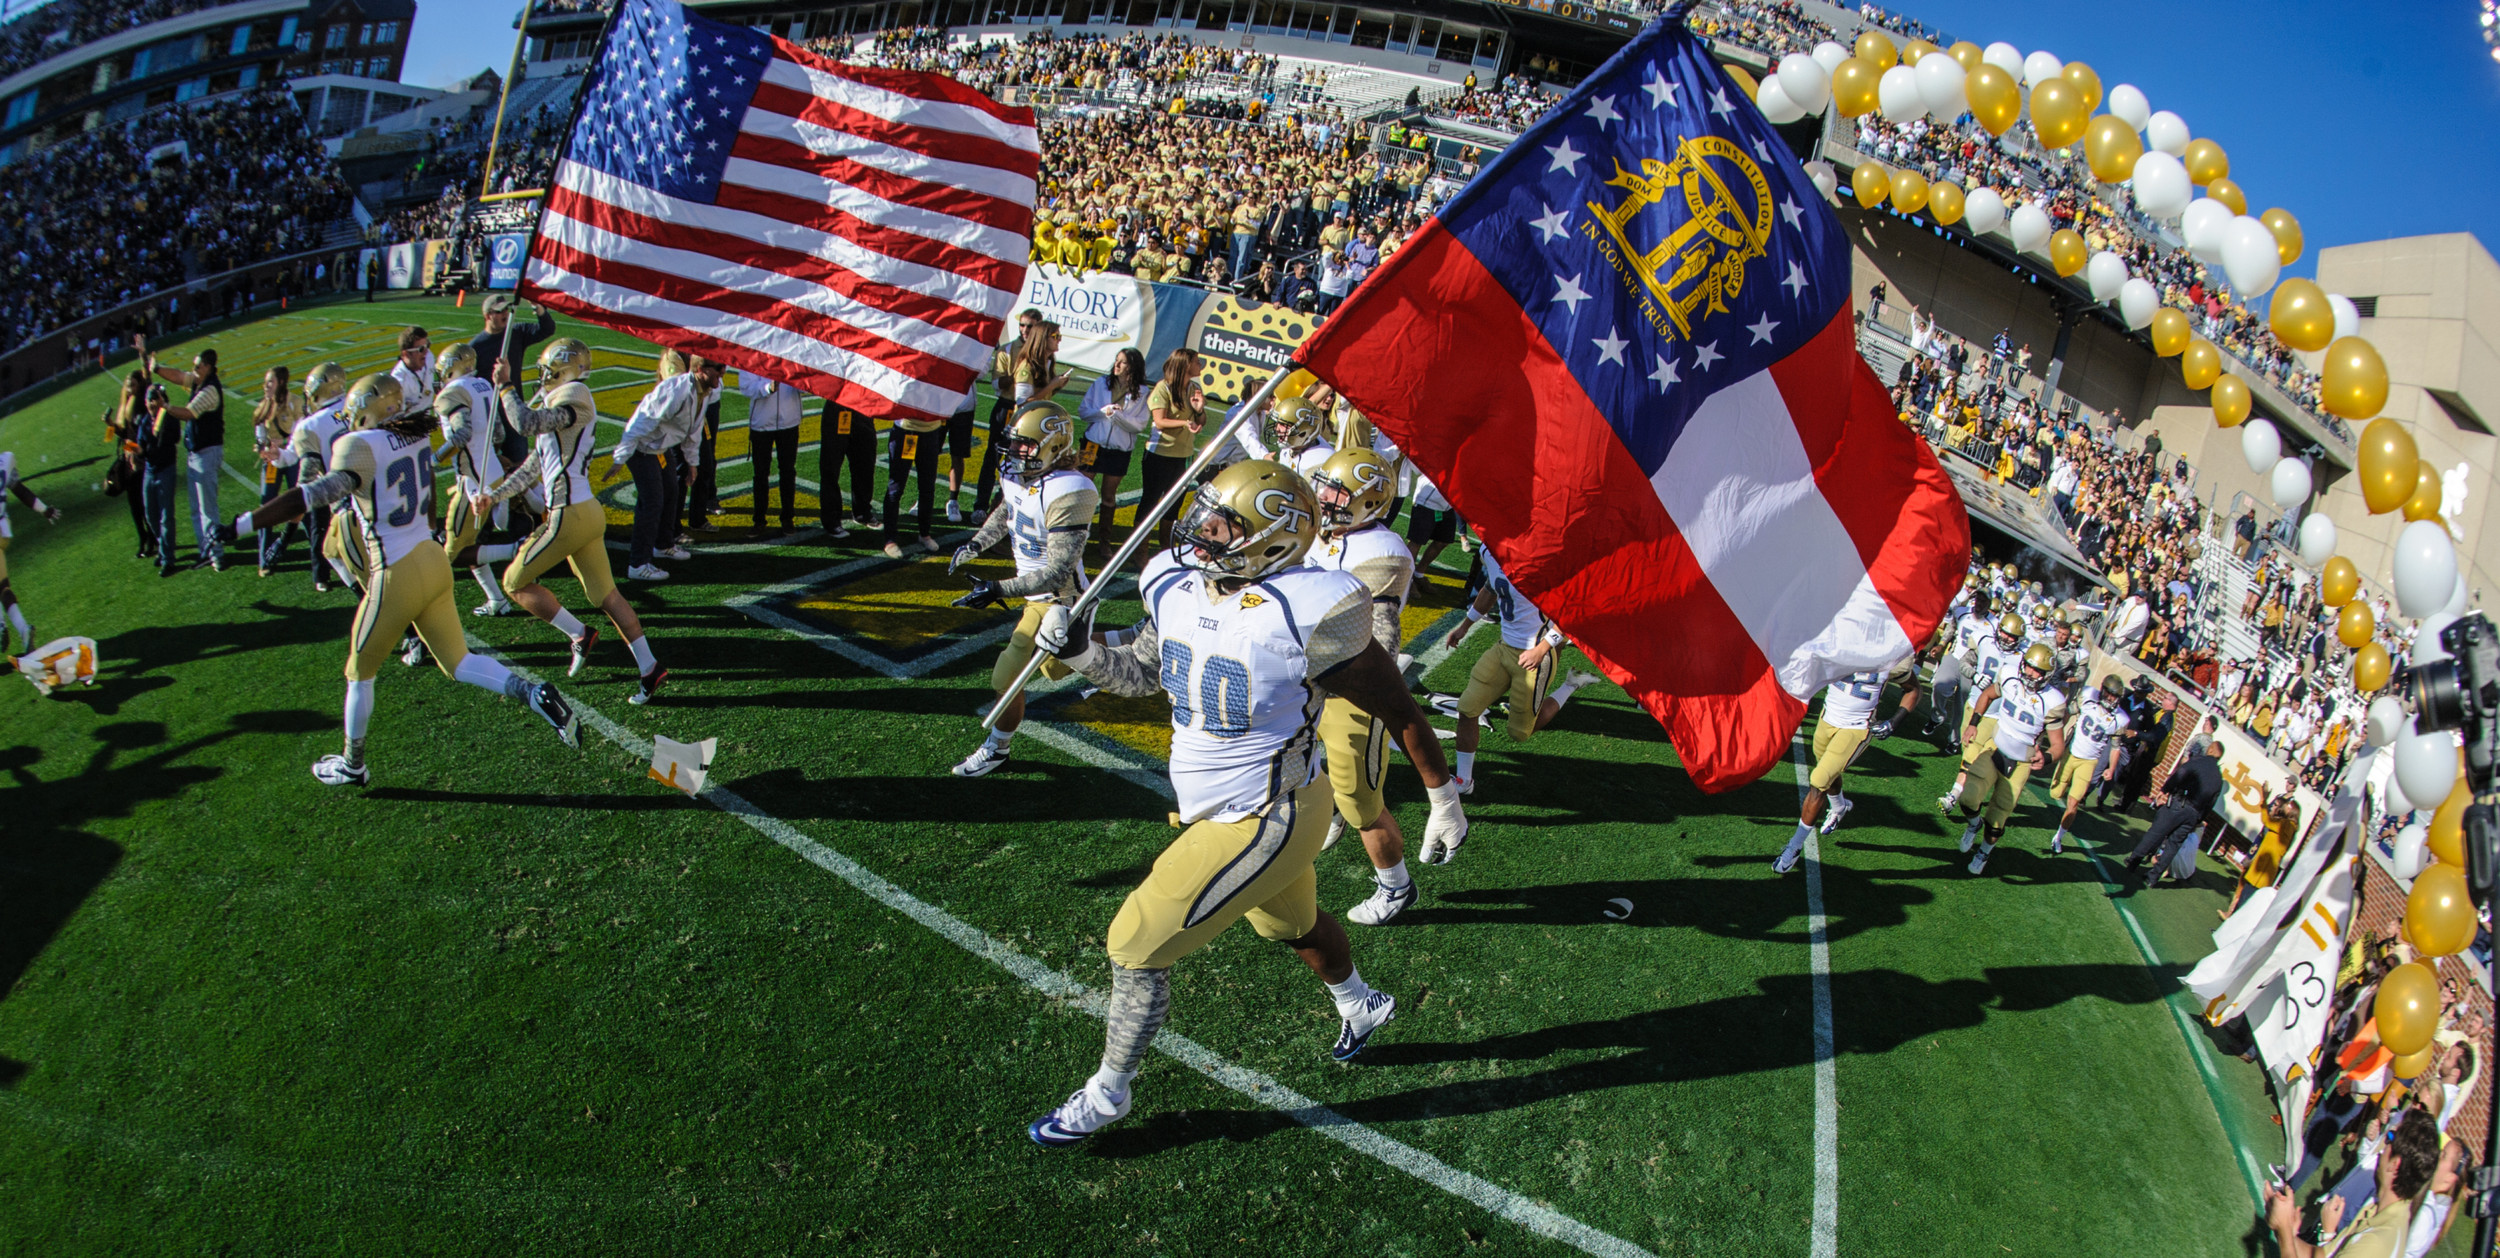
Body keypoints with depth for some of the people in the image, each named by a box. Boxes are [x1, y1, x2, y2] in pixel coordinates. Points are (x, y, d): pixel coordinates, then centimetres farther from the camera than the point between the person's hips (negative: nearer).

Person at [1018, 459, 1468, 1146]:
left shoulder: (1309, 615, -27)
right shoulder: (1176, 587, -6)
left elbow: (1399, 709, -15)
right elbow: (1141, 672, 12)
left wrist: (1444, 800, -5)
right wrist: (1078, 646, -8)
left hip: (1265, 823, -8)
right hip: (1212, 809, 8)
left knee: (1138, 948, -4)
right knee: (1292, 922, 33)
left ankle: (1107, 1094, 20)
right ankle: (1362, 1006, 63)